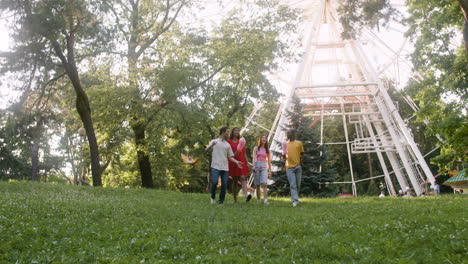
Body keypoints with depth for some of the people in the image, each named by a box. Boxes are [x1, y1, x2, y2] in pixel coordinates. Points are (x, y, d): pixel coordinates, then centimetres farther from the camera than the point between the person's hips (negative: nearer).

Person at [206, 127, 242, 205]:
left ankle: (221, 201, 10)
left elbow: (230, 157, 17)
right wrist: (211, 145, -23)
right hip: (216, 166, -4)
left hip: (225, 167, 4)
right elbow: (206, 150, -2)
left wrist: (236, 162, -1)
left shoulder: (227, 145, 19)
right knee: (214, 182, -16)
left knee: (224, 185, -1)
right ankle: (213, 197, 9)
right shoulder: (214, 141, 9)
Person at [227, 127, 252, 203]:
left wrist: (247, 163, 5)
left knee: (243, 178, -16)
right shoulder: (228, 141, 4)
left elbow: (244, 153, 14)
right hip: (233, 163, -2)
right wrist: (233, 155, -19)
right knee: (235, 181, 2)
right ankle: (235, 200, 9)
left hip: (242, 163, 2)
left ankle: (246, 195, -36)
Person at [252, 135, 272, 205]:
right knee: (257, 184, 3)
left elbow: (269, 161, 14)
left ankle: (265, 200, -23)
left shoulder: (267, 150, 12)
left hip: (264, 166, 0)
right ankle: (258, 200, 12)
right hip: (257, 165, 0)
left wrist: (270, 171, 11)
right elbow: (254, 158, 0)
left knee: (264, 183, -16)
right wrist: (254, 166, -16)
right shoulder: (256, 148, 9)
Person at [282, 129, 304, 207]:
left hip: (298, 167, 0)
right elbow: (284, 158, 14)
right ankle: (295, 200, -15)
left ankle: (294, 198, 21)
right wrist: (284, 156, -9)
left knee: (298, 185, 6)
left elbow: (302, 155, 10)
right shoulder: (285, 144, 11)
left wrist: (301, 163, -4)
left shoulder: (299, 143, 7)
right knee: (292, 185, -9)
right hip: (289, 167, 0)